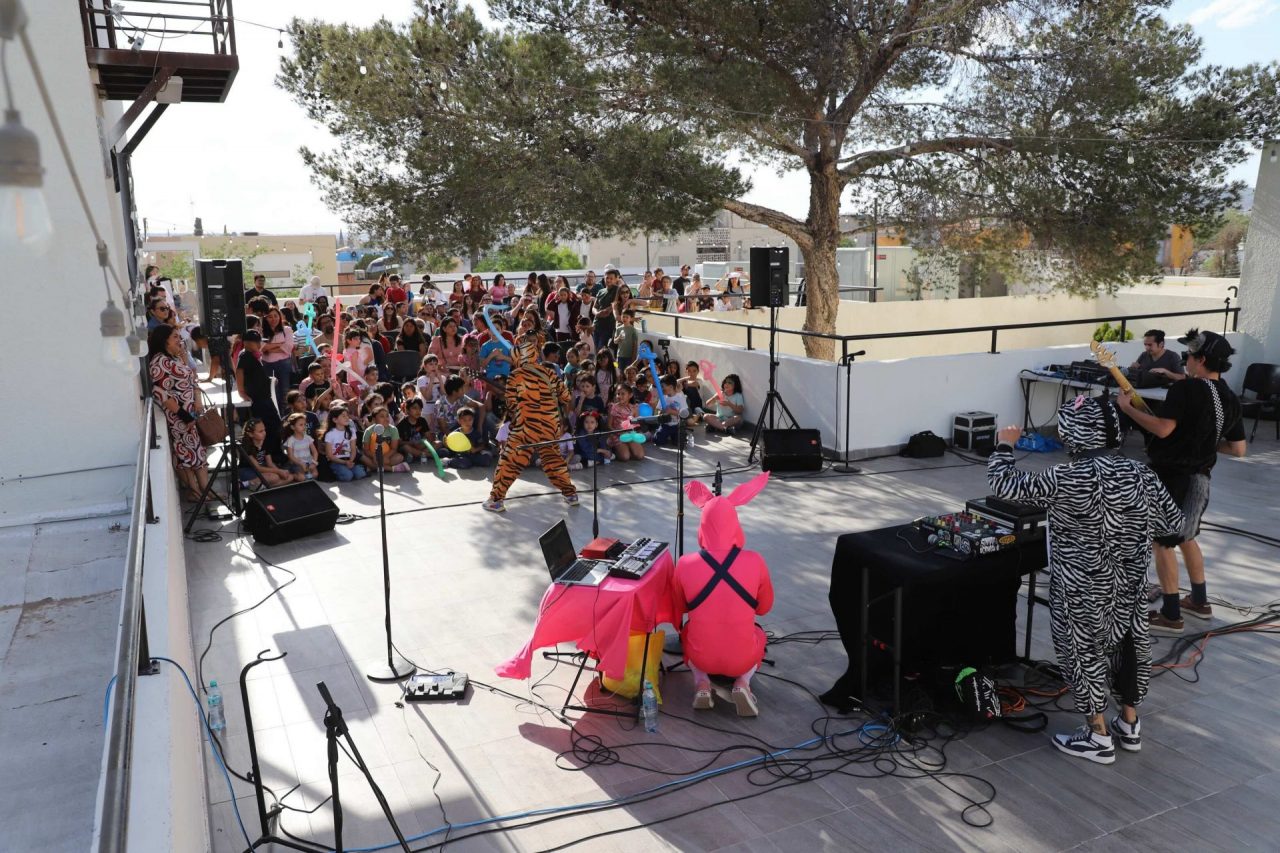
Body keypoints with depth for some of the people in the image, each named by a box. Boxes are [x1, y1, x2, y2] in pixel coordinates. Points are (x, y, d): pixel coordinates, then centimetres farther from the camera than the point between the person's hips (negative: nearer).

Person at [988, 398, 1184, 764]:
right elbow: (1172, 521, 3)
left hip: (1082, 590, -5)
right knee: (1129, 644, 21)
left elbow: (1003, 485, -16)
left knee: (1084, 651, 11)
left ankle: (1098, 736, 22)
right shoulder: (1141, 473, -8)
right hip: (1129, 583, 5)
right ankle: (1129, 725, 38)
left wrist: (1005, 446, 0)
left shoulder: (1063, 480, -23)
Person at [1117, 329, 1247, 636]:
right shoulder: (1231, 400, 7)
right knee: (1185, 537, 24)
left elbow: (1163, 429, -28)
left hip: (1172, 476, -8)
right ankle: (1199, 601, 35)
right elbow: (1238, 450, 9)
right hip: (1200, 477, 8)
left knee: (1162, 542, 0)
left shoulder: (1185, 388, -18)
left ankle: (1171, 616, 5)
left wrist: (1127, 407, -17)